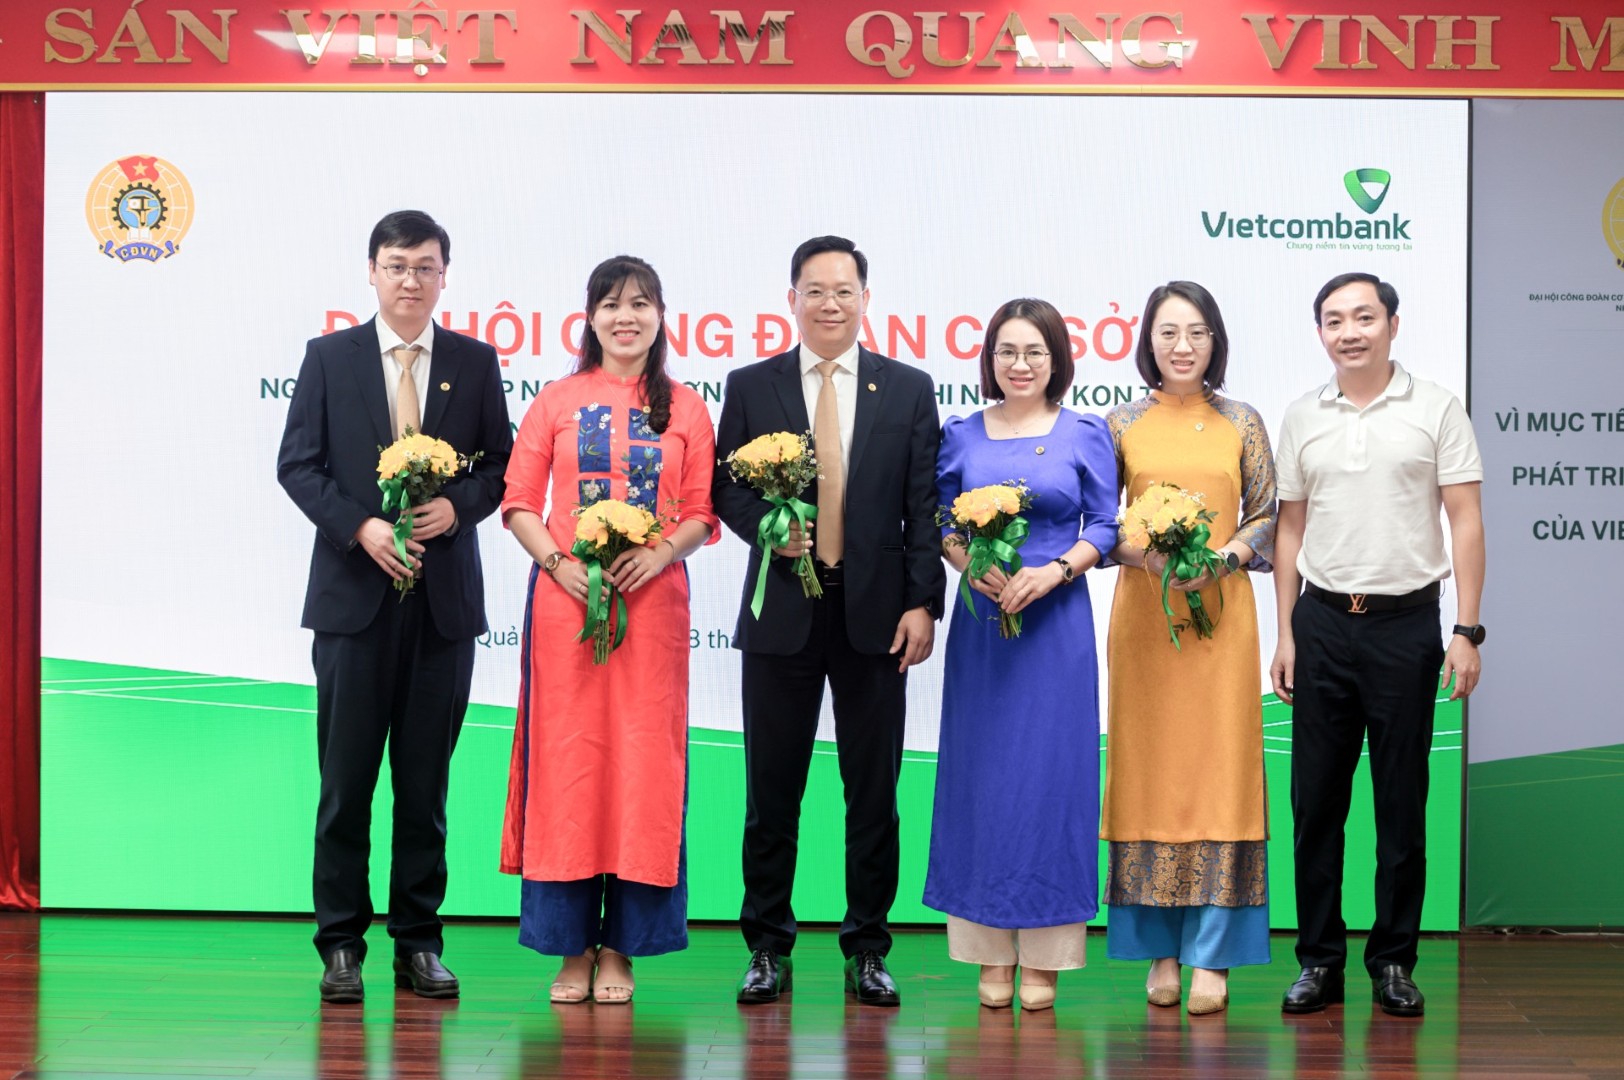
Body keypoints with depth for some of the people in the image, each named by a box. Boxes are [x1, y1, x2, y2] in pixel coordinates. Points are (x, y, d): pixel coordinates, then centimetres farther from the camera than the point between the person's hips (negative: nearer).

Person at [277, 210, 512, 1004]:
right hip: (354, 588, -1)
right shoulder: (329, 357, 6)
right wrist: (360, 526, -12)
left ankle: (419, 942, 13)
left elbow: (501, 463, 8)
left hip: (444, 595, 1)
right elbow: (297, 464, 2)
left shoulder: (475, 362, 9)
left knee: (427, 779, 5)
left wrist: (456, 506, -12)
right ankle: (340, 944, 8)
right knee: (345, 776, 0)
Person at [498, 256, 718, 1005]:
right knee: (566, 758, -1)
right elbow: (519, 502, 5)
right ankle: (572, 947, 8)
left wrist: (660, 555, -12)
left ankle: (621, 949, 8)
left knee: (642, 759, 0)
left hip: (653, 601, 0)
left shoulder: (684, 408, 9)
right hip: (565, 600, 0)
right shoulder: (557, 401, 7)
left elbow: (702, 513, 6)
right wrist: (558, 562, -11)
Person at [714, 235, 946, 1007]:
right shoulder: (750, 386, 6)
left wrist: (924, 602, -5)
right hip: (782, 611, 0)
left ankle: (867, 951, 15)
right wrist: (767, 526, -14)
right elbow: (724, 487, 6)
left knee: (873, 791, 5)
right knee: (771, 790, 5)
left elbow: (923, 507, 3)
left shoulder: (909, 388, 6)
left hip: (875, 613, 0)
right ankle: (767, 949, 15)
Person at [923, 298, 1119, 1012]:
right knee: (982, 771, 2)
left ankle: (1044, 957, 8)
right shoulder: (961, 435, 7)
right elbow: (942, 524, 8)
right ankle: (992, 953, 11)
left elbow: (1103, 528, 2)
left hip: (1057, 618, -1)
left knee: (1050, 771, 0)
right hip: (980, 618, 2)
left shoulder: (1085, 435, 3)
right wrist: (971, 566, -11)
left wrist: (1052, 571, -14)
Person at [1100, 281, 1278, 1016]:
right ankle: (1161, 951, 9)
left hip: (1220, 611, 0)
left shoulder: (1242, 423, 6)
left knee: (1218, 765, -3)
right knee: (1149, 767, 1)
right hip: (1142, 612, 0)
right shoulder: (1123, 424, 6)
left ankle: (1211, 955, 2)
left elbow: (1268, 518, 7)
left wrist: (1224, 556, -10)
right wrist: (1140, 551, -13)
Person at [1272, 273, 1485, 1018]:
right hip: (1323, 622, 3)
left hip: (1406, 622, -2)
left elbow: (1466, 521, -2)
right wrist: (1285, 635, 7)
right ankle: (1320, 960, 13)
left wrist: (1467, 630, -9)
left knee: (1402, 801, 3)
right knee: (1316, 797, 4)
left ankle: (1394, 961, 13)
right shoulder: (1303, 418, 9)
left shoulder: (1436, 410, 0)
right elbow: (1291, 528, 12)